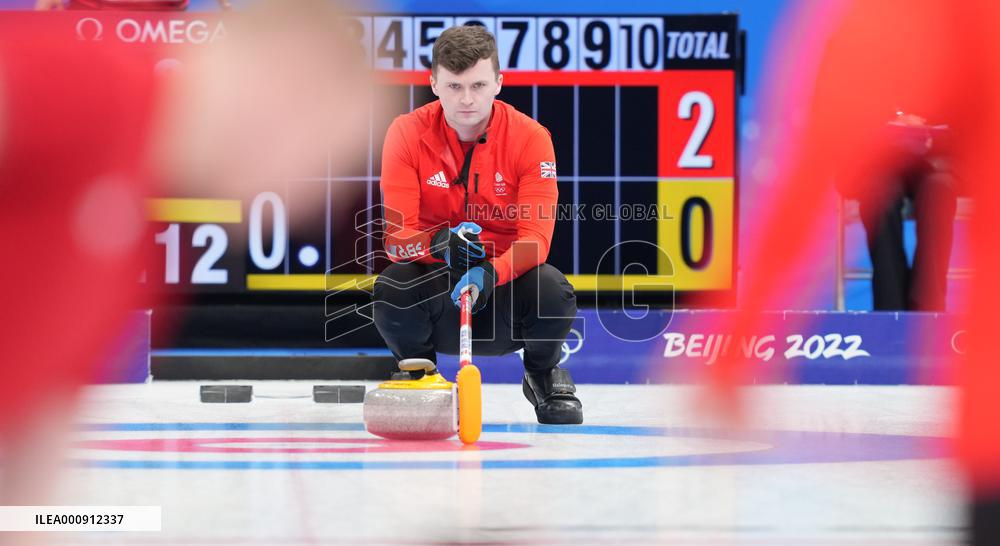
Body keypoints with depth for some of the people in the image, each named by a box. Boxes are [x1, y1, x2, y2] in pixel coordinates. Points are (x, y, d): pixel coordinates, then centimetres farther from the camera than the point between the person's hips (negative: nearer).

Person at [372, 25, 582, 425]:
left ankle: (543, 375, 5)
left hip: (504, 288, 0)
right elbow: (396, 237, -16)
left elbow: (536, 236, -19)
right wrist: (441, 243, -38)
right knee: (391, 287, -33)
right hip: (436, 287, 0)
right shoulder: (407, 134, -10)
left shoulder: (531, 137, -10)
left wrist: (491, 273, -39)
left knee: (553, 292, -32)